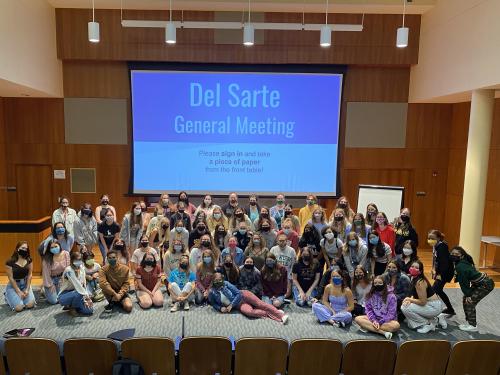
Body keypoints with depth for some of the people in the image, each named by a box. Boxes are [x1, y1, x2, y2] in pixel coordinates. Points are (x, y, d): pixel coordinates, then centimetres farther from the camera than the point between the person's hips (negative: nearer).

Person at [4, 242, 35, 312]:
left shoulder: (29, 260, -4)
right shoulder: (10, 262, -16)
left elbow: (30, 275, -3)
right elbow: (11, 278, -13)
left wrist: (27, 289, -11)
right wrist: (19, 292, -15)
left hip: (25, 284, 3)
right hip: (13, 286, -3)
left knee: (30, 305, -15)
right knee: (19, 308, -18)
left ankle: (20, 297, 17)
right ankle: (8, 297, 14)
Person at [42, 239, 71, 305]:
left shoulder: (66, 254, -14)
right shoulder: (47, 258, -20)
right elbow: (46, 273, -13)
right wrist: (50, 286, -9)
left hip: (61, 278, 2)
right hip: (50, 279, -2)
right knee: (54, 301, -7)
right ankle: (46, 291, 23)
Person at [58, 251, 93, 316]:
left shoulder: (82, 269, -2)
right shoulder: (69, 270, -23)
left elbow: (84, 284, -4)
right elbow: (77, 285, -29)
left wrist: (87, 296, -15)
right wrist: (86, 295, -31)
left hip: (74, 293, 6)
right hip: (64, 296, -6)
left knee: (89, 310, -11)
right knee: (78, 294, -38)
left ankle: (71, 305, 12)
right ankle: (71, 308, -7)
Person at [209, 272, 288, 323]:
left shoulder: (226, 284, -8)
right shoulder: (212, 293, -2)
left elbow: (238, 293, -9)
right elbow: (214, 304, 14)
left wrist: (231, 305, -15)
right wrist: (220, 308, -7)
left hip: (242, 295, -1)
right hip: (238, 305, 1)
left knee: (260, 304, -21)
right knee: (249, 312, -31)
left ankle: (280, 314, -17)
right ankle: (269, 314, -23)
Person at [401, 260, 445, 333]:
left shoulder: (420, 282, -26)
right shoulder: (414, 278, 2)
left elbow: (422, 302, -25)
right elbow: (414, 293, 13)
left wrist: (409, 299, -13)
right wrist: (410, 299, -7)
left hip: (434, 307, -9)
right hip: (428, 303, 9)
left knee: (405, 308, -19)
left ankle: (428, 323, -3)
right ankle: (436, 319, 19)